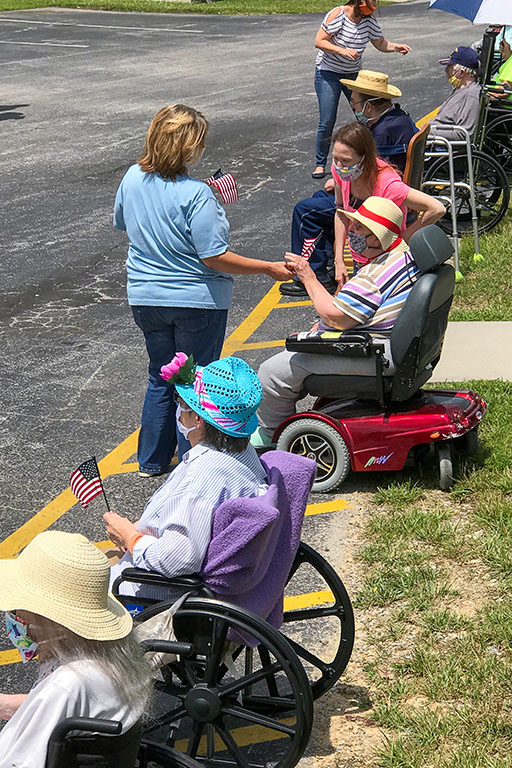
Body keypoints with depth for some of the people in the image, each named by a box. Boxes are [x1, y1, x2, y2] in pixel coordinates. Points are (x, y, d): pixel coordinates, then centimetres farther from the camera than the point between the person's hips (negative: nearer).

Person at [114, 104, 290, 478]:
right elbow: (215, 258, -23)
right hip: (196, 301, -6)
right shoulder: (195, 194, -24)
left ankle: (152, 461, 29)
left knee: (161, 378, 21)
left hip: (145, 298, 6)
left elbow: (122, 223, 13)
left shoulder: (133, 179, -5)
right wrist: (268, 268, -15)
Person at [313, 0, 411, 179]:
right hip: (329, 73, -5)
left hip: (354, 73, 5)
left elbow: (380, 43, 7)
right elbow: (319, 41, -20)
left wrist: (395, 47, -13)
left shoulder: (369, 20, -3)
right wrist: (343, 51, -31)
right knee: (327, 123, -8)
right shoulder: (338, 15, -19)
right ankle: (320, 164, 8)